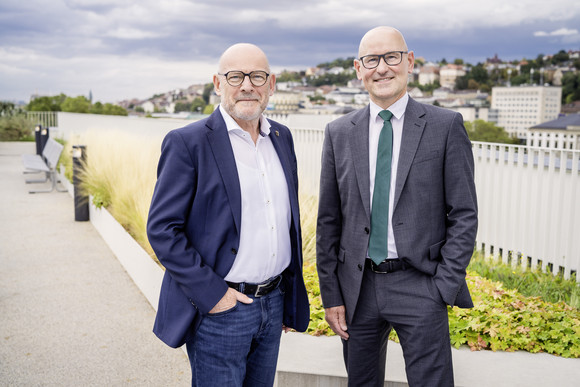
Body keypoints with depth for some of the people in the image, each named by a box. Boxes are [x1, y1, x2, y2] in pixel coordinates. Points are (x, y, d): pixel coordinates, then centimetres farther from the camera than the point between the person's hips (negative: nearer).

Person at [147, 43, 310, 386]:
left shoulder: (281, 138, 8)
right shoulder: (188, 143, -11)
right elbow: (161, 229, -13)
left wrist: (291, 296, 14)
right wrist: (210, 293, -17)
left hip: (273, 304, 6)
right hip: (218, 309, -6)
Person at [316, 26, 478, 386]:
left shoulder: (446, 126, -3)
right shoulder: (339, 133, 4)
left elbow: (464, 215, -3)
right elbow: (328, 221, 6)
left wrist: (444, 287, -9)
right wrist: (331, 294, 3)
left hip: (420, 287, -2)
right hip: (357, 287, 3)